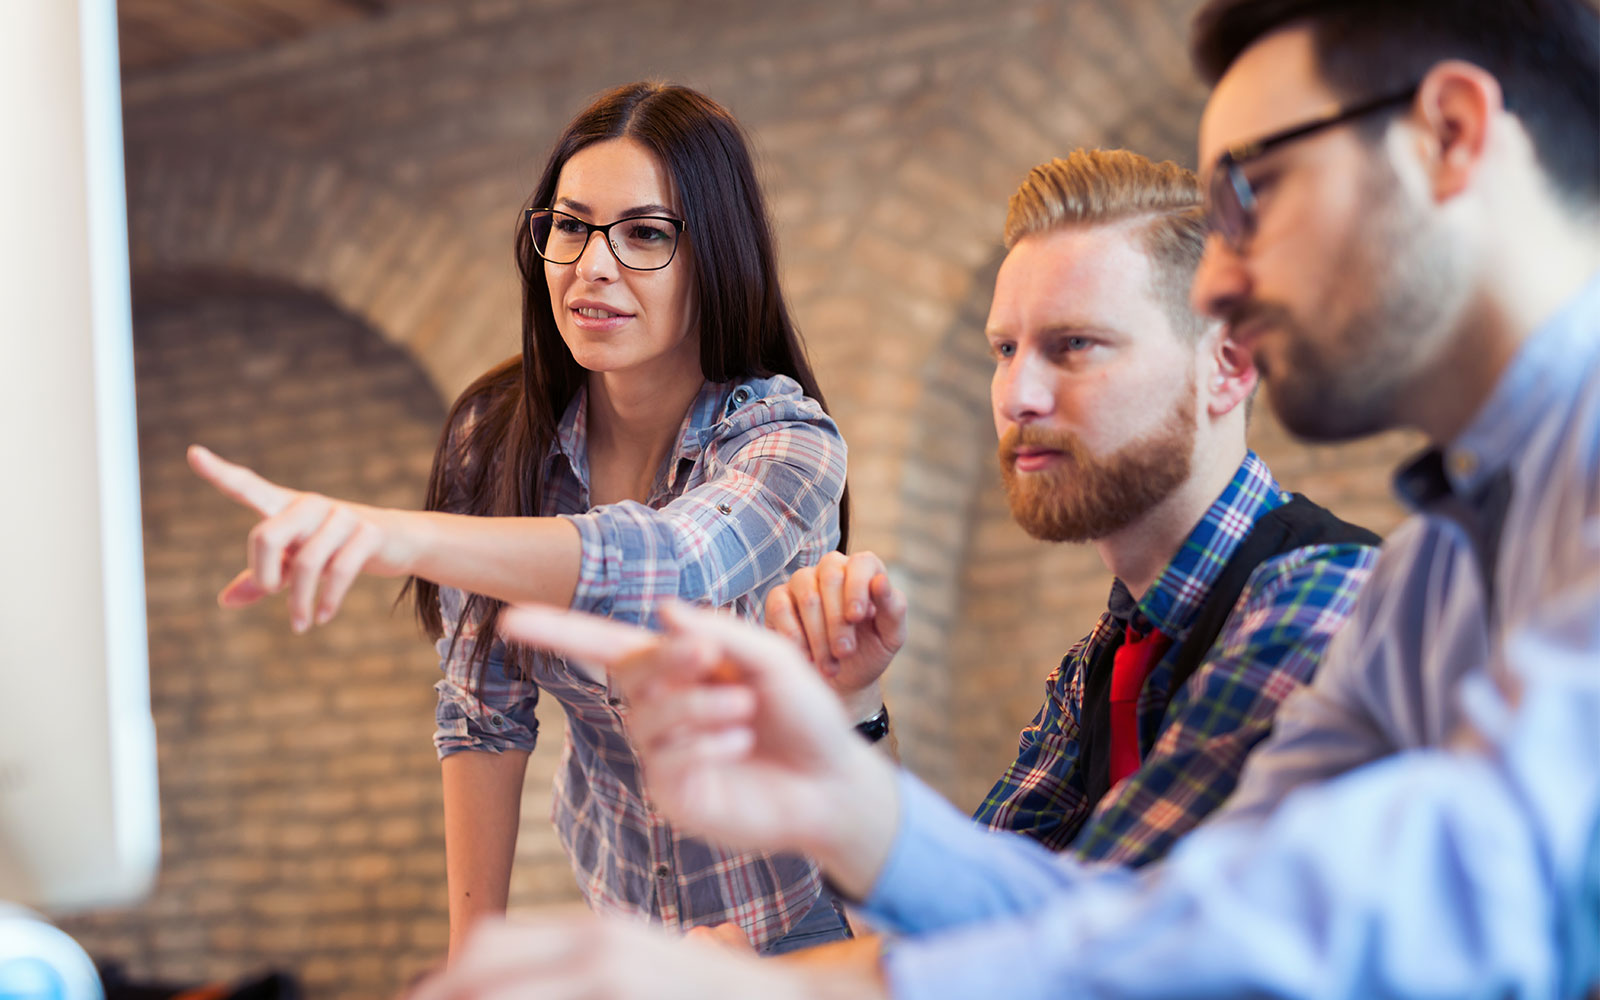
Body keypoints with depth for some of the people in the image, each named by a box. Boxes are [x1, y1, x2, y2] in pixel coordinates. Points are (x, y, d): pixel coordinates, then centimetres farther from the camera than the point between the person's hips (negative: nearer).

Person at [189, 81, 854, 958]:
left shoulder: (786, 444, -25)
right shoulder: (498, 432, -12)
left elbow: (673, 561, -47)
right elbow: (484, 709, -6)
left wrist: (396, 536, -61)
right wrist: (474, 946, -8)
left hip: (794, 917, -3)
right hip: (613, 896, 4)